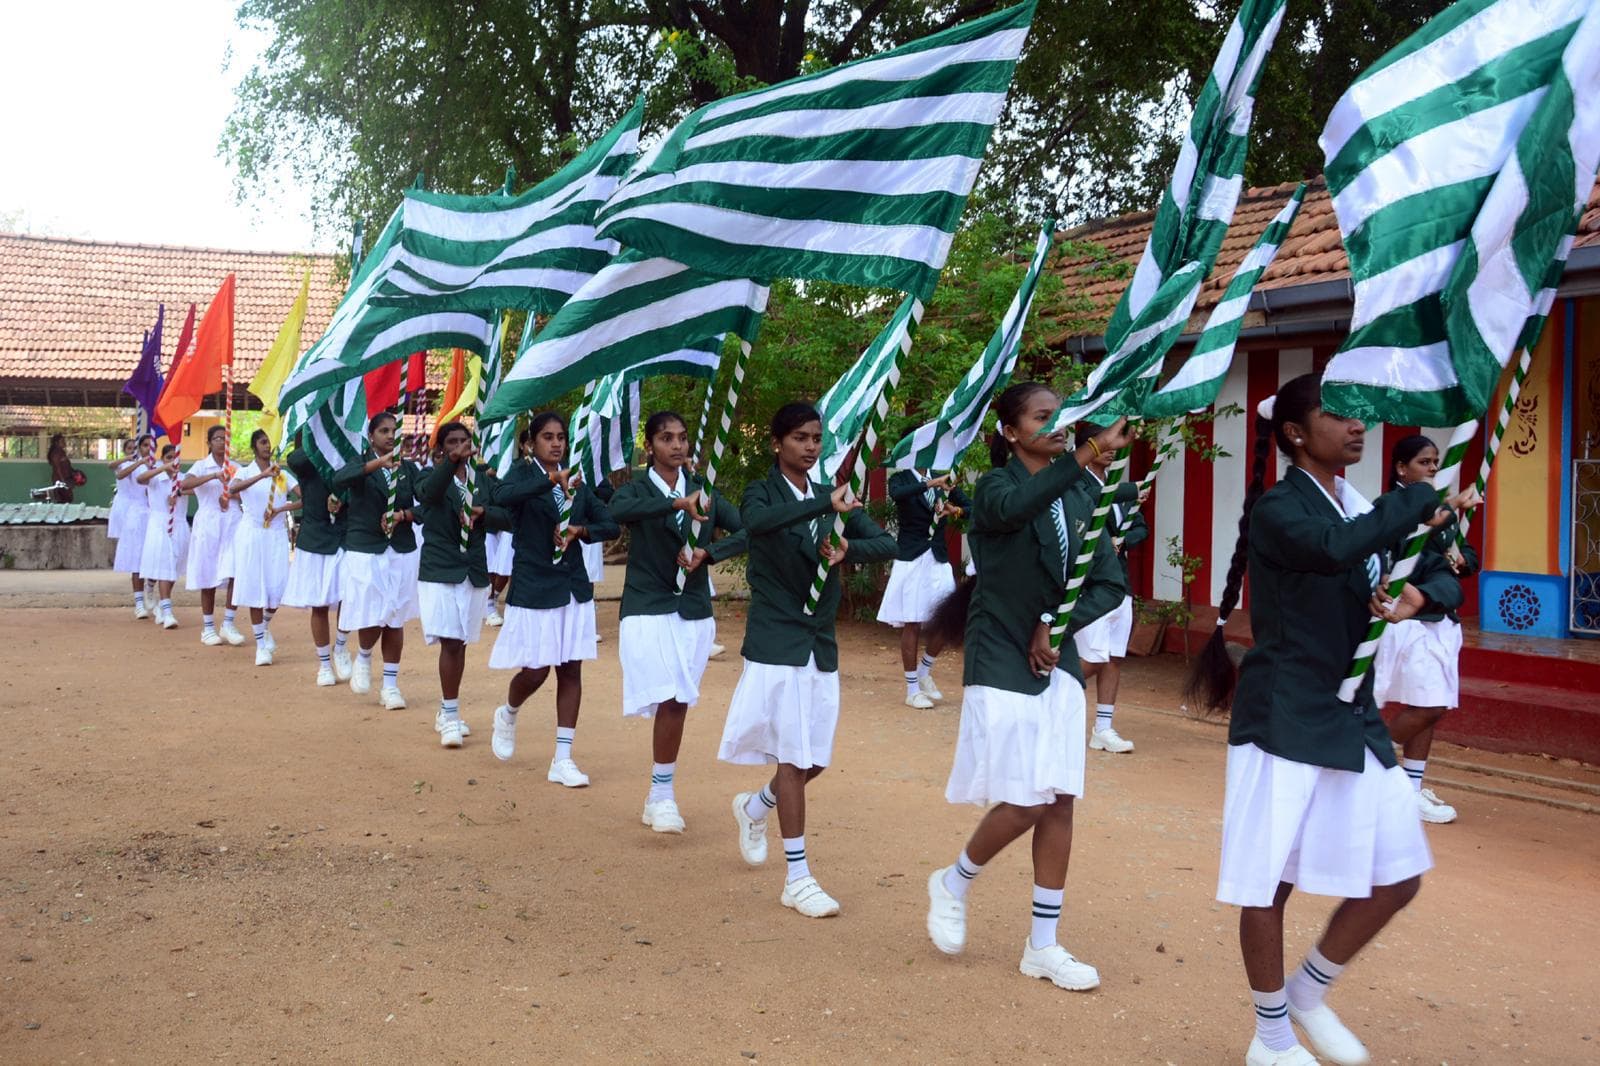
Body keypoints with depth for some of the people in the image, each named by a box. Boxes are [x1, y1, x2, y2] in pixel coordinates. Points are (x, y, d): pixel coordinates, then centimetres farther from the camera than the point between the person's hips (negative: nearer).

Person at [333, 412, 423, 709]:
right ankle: (363, 658, 25)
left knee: (395, 620, 6)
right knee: (372, 619, -8)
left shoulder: (409, 468, 8)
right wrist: (377, 463, -35)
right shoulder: (360, 464, -1)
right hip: (365, 550, -3)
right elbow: (339, 481, -24)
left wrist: (403, 515, -17)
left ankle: (390, 685, 16)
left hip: (402, 551, 3)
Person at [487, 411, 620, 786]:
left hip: (573, 588, 5)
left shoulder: (576, 482, 10)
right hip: (534, 589, -5)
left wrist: (580, 530, -12)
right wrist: (551, 478, -41)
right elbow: (503, 497, -29)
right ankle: (507, 715, 33)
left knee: (571, 670, 3)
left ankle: (562, 760, 9)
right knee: (535, 671, -1)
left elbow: (610, 525, 7)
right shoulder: (523, 476, -5)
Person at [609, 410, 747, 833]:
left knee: (678, 704, 7)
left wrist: (708, 552, -13)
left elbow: (746, 529, 3)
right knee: (668, 701, -13)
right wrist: (677, 502, -39)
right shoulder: (638, 487, -3)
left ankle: (661, 793, 21)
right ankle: (662, 794, 0)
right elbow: (618, 510, -28)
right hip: (648, 610, -4)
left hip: (694, 611, 4)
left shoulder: (702, 489, 8)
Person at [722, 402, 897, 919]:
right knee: (794, 758, -5)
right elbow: (758, 521, -31)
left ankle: (755, 807, 39)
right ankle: (797, 878, 5)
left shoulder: (831, 496, 9)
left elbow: (887, 544, 2)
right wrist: (826, 505, -42)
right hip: (776, 643, -5)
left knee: (814, 759, 10)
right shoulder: (763, 492, -5)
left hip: (820, 644, 6)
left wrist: (848, 548, -18)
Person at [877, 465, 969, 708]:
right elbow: (896, 494, -26)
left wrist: (957, 510, -16)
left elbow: (972, 506, 5)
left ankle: (924, 670, 23)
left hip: (939, 560, 4)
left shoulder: (941, 477, 9)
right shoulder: (901, 478, -2)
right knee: (912, 625, 0)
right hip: (911, 559, -4)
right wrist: (930, 483, -36)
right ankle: (912, 690, 11)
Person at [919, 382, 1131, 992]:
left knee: (1059, 803, 5)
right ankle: (952, 885, 21)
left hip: (1057, 664, 6)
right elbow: (1012, 507, -34)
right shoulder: (996, 486, -8)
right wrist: (1088, 454, -46)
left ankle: (1043, 946, 16)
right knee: (1024, 804, -8)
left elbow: (1110, 584, 5)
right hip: (1002, 666, -6)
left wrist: (1057, 624, -11)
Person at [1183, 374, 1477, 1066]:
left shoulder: (1361, 509, 11)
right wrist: (1420, 501, -22)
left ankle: (1310, 994, 30)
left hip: (1354, 720, 8)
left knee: (1397, 877, 9)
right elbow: (1335, 549, -33)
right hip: (1285, 721, -7)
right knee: (1271, 882, 3)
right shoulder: (1277, 508, -12)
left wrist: (1417, 594, -7)